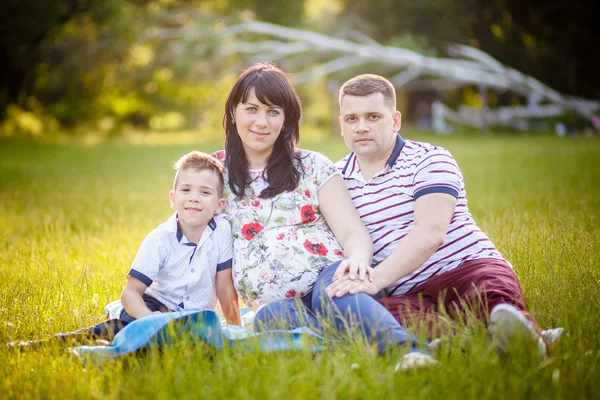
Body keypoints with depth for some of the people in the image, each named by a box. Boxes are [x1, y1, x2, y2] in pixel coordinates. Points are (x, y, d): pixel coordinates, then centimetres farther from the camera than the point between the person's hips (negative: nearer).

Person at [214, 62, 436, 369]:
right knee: (270, 316, -36)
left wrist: (357, 259, -26)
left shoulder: (313, 167, 9)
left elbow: (353, 233, -1)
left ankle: (408, 350, -62)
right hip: (278, 304, 2)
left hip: (327, 278, -1)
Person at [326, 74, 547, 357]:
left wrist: (376, 279, -29)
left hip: (469, 267, -1)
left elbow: (431, 232, -15)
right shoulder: (337, 178, 17)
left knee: (494, 295, -37)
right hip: (406, 295, 1)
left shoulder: (430, 160, 1)